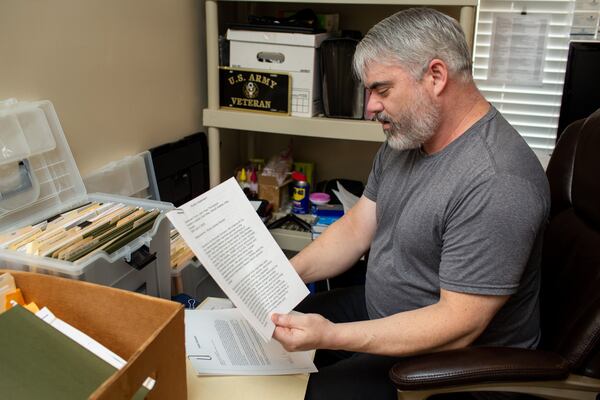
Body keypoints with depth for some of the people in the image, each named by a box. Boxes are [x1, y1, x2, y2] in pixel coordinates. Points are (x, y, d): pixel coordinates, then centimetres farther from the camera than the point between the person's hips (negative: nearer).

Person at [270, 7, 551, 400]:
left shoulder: (496, 183, -30)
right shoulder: (406, 137, 0)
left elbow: (459, 326, -29)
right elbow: (356, 228, 4)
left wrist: (330, 336, -33)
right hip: (384, 312, 8)